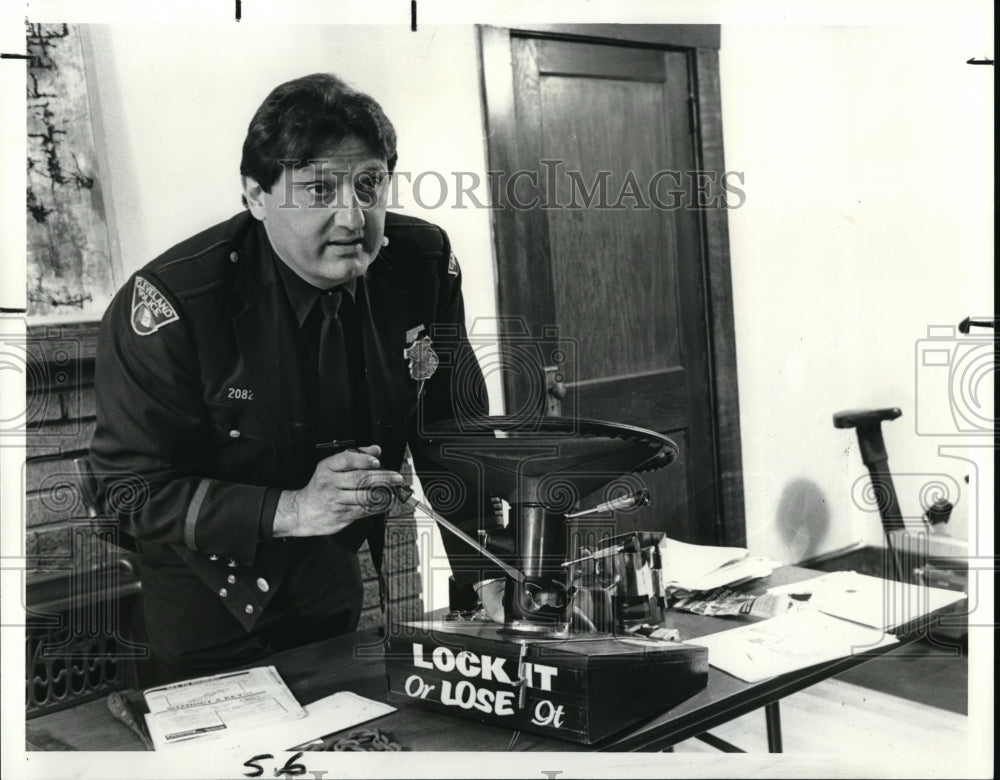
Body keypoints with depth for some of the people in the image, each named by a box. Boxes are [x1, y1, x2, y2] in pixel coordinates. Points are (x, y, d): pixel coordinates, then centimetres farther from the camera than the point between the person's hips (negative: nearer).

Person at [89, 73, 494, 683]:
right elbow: (135, 487, -23)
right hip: (206, 594, -4)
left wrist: (483, 580, -9)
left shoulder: (426, 263, -15)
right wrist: (292, 509, -34)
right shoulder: (174, 304, -28)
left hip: (330, 570, 4)